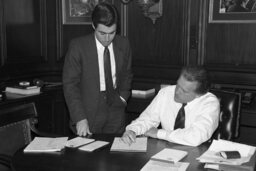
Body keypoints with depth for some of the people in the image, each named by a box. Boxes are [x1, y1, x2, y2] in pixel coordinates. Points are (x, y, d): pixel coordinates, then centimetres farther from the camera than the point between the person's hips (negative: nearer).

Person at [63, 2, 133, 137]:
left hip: (115, 116, 3)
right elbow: (69, 84, -12)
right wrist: (80, 118, -18)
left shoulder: (123, 44, 0)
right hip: (88, 114, -3)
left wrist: (123, 97, 3)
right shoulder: (78, 46, -12)